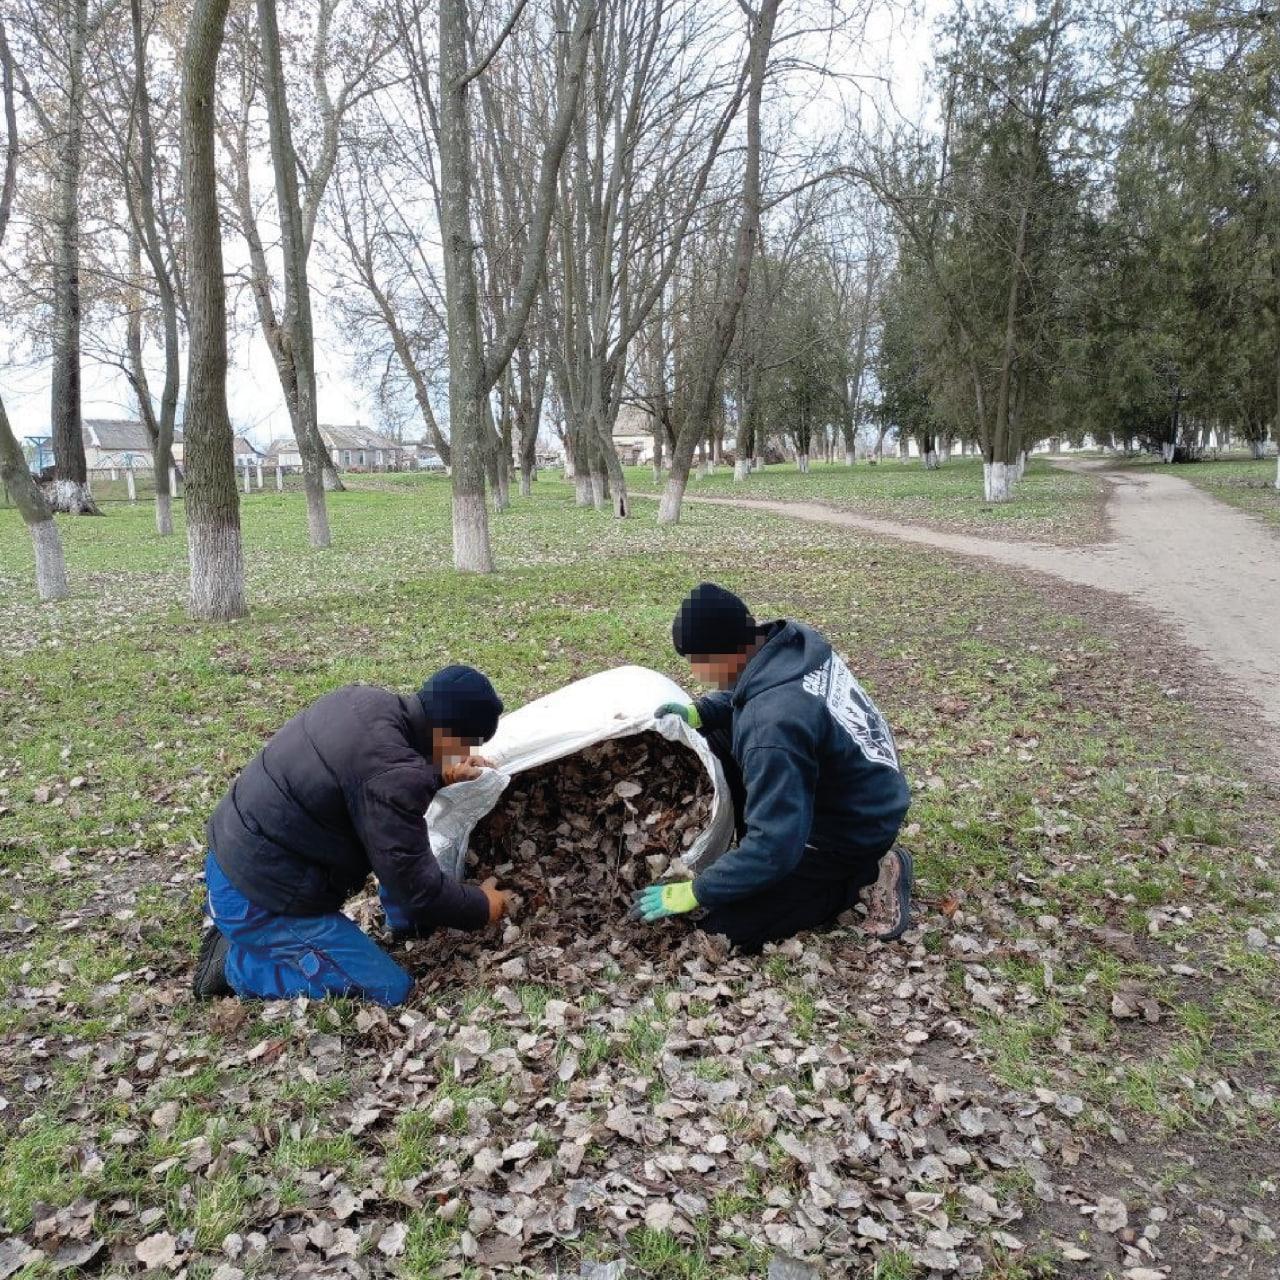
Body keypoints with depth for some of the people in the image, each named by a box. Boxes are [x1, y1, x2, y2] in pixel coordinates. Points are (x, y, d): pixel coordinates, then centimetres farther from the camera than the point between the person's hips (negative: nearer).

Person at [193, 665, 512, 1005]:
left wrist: (439, 774, 11)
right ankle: (237, 964, 2)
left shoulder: (367, 699, -4)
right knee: (391, 990, -4)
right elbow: (416, 887, -20)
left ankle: (409, 924, 23)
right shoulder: (392, 775, -30)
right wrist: (482, 908, -3)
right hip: (255, 903, -9)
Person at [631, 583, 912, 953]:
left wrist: (695, 892, -22)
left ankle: (866, 871, 1)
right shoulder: (793, 638, -11)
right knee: (716, 740, 10)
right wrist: (700, 711, -3)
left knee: (724, 928, -5)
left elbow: (775, 849, -34)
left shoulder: (773, 727, -37)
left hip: (853, 830, -9)